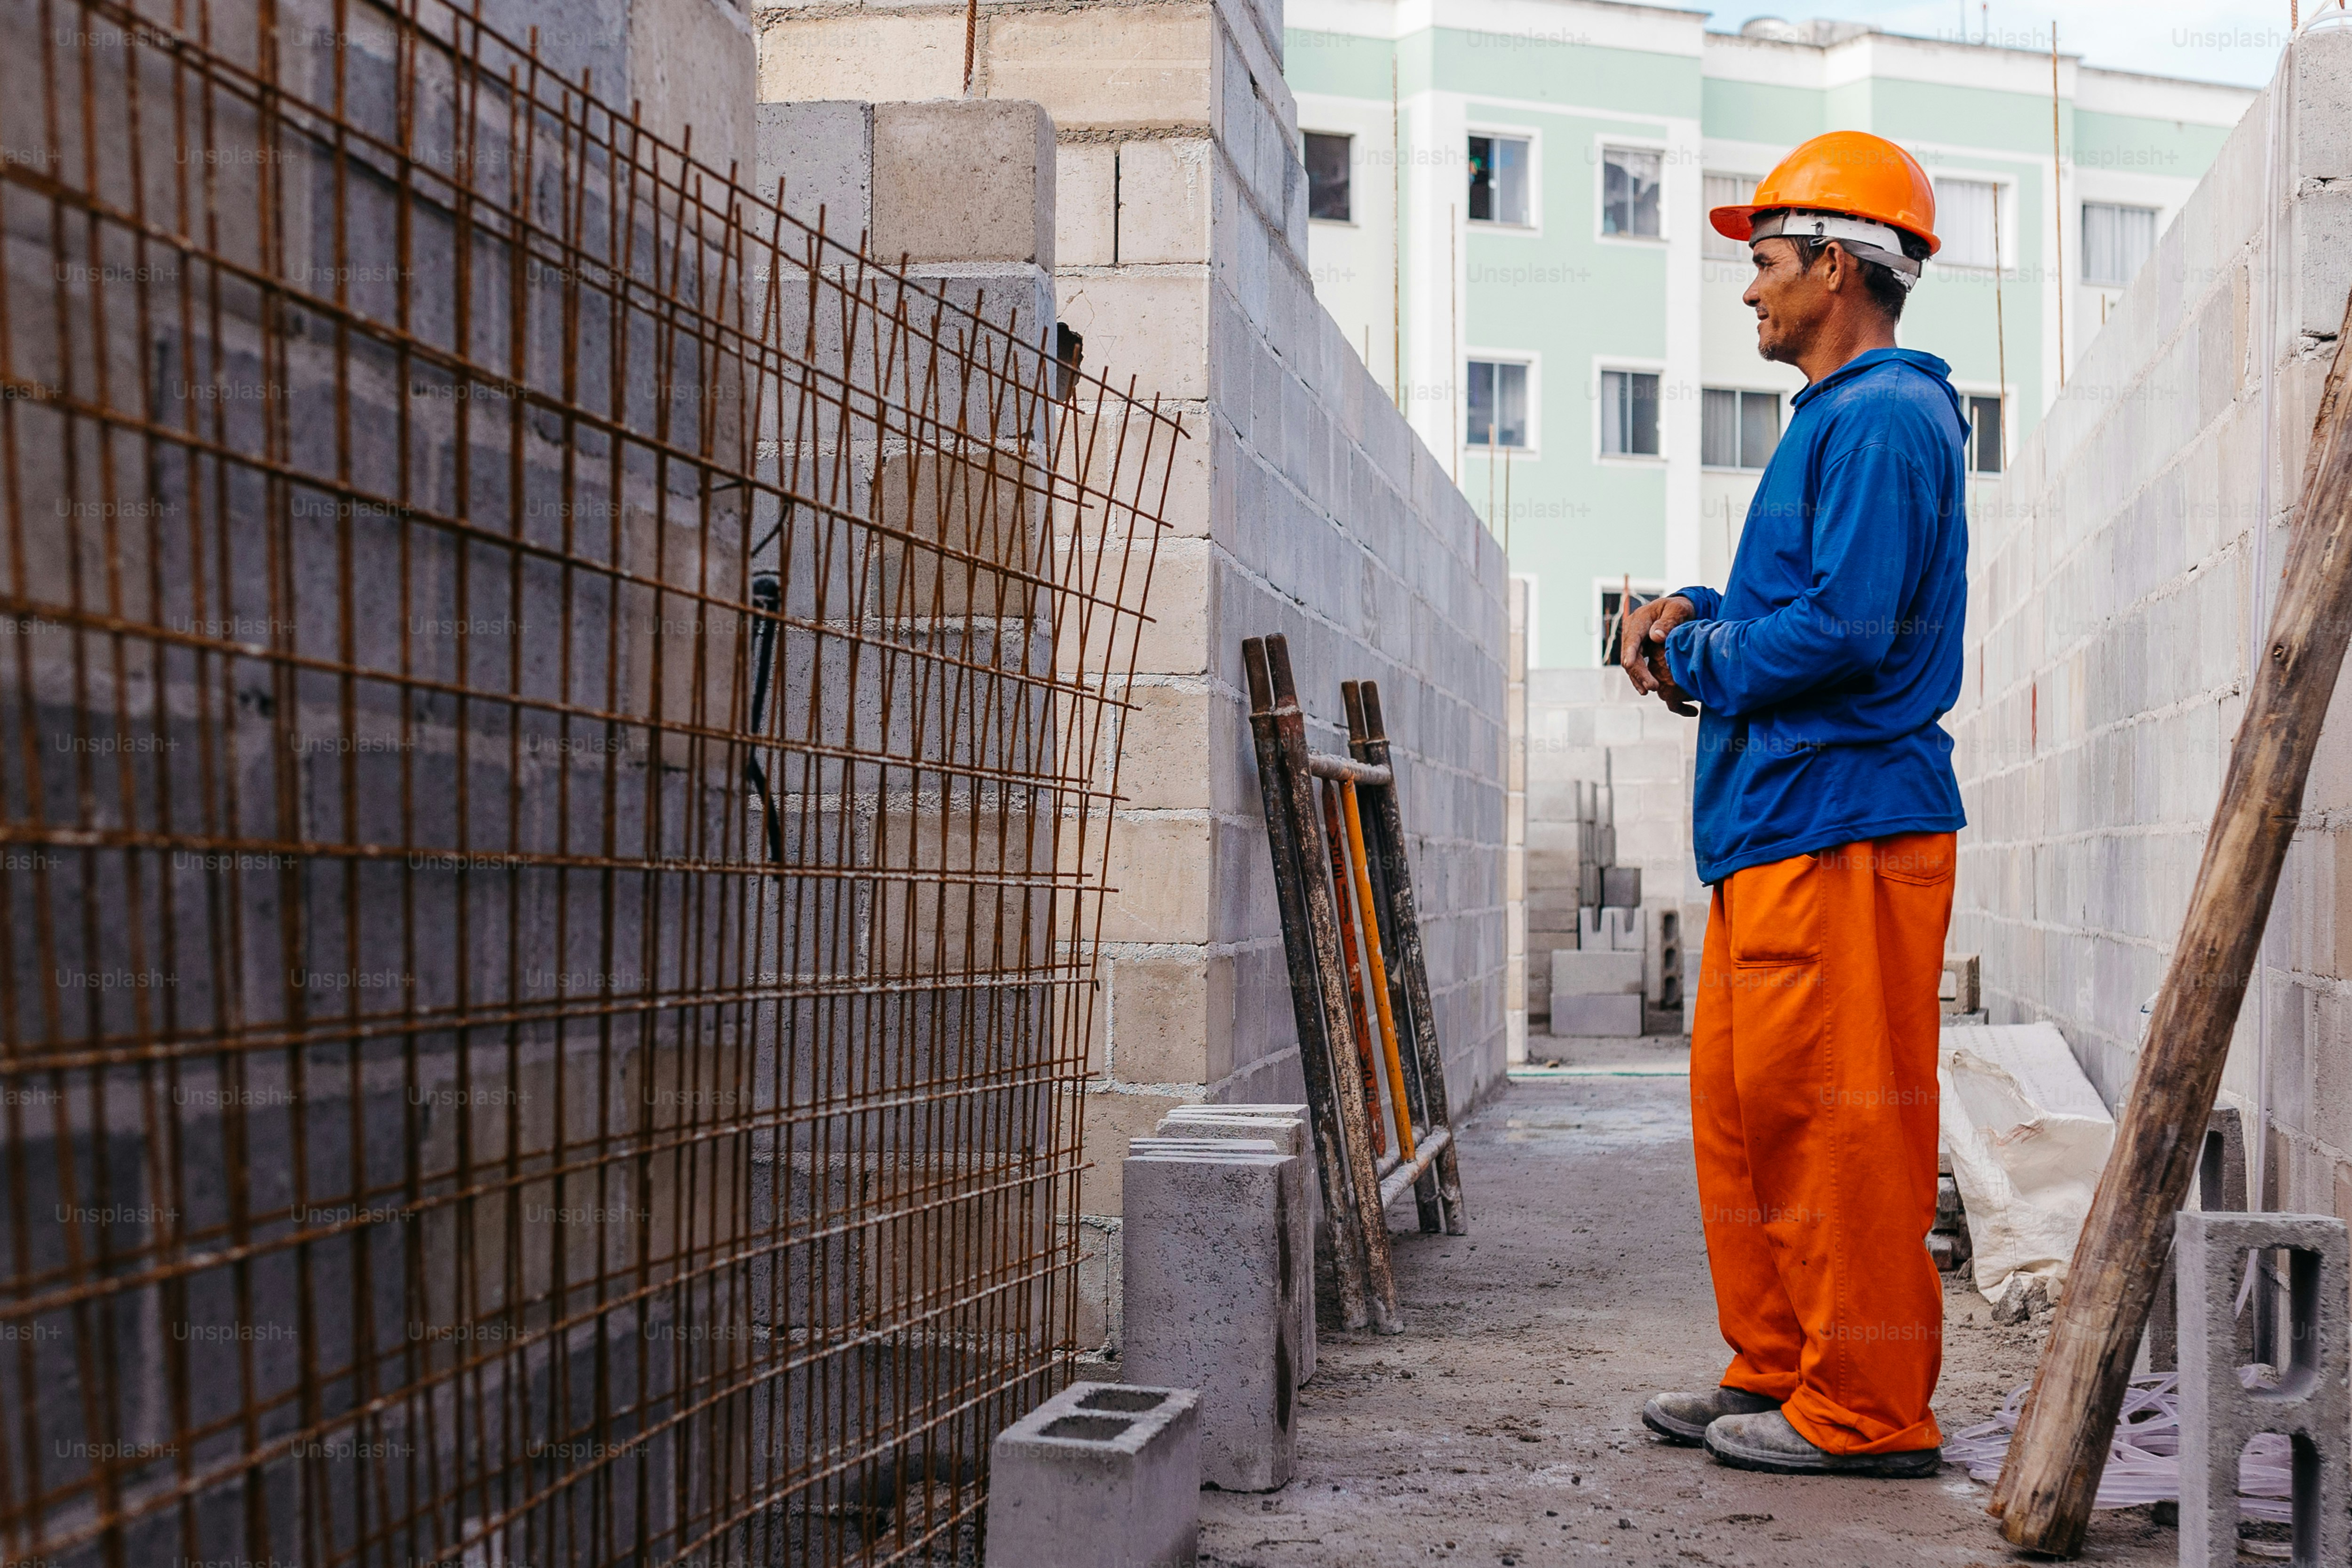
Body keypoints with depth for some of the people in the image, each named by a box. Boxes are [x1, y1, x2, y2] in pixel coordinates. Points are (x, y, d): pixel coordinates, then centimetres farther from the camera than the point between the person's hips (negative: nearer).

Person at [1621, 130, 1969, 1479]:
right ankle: (1777, 1369, 23)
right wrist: (1699, 618, 8)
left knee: (1840, 1121, -5)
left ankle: (1868, 1409, 4)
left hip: (1841, 828, -11)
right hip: (1779, 826, 11)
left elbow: (1844, 627, -21)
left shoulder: (1883, 419, -11)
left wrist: (1699, 654, -6)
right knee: (1744, 1104, 14)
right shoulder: (1840, 419, 22)